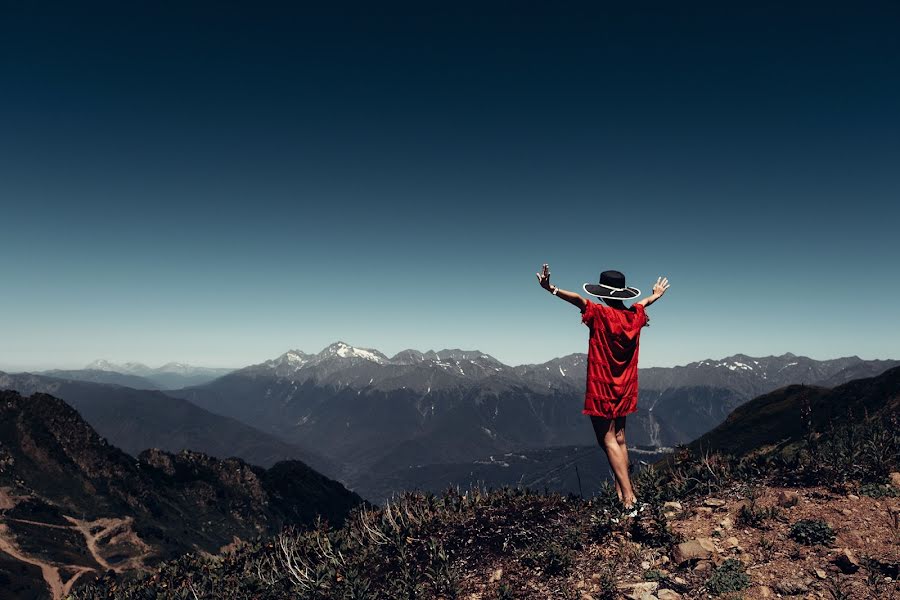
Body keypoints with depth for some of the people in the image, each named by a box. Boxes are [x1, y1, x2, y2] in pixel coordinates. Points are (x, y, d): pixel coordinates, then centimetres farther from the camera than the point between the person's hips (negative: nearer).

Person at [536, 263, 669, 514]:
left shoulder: (599, 314, -15)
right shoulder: (634, 314, 4)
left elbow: (578, 299, -34)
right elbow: (646, 301, 27)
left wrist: (551, 289, -47)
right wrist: (657, 294, 49)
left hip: (601, 387, -6)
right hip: (625, 387, 6)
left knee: (608, 441, -4)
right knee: (620, 440, 14)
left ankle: (629, 499, -9)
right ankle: (621, 492, 15)